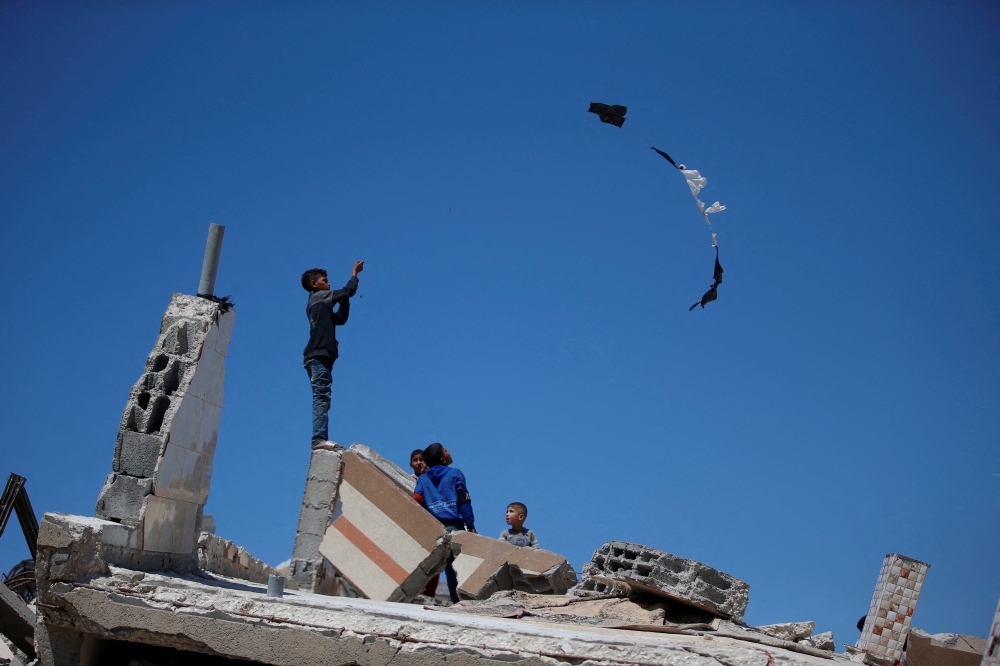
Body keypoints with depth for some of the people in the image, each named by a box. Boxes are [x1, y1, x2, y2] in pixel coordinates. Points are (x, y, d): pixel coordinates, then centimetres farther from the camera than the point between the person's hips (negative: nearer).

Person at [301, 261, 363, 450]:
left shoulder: (321, 304, 26)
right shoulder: (319, 297, 1)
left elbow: (341, 318, 31)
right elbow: (348, 291, -3)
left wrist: (345, 301, 21)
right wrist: (355, 273, 12)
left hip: (320, 357, 10)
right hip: (318, 356, -10)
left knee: (322, 398, 1)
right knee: (321, 397, -18)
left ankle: (320, 440, -7)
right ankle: (319, 439, -27)